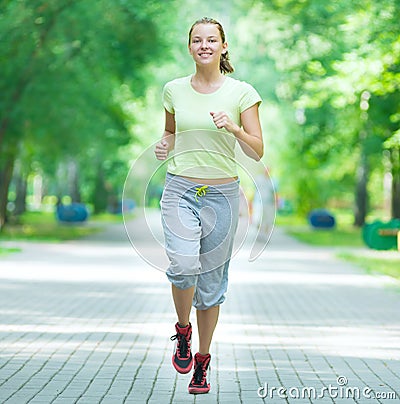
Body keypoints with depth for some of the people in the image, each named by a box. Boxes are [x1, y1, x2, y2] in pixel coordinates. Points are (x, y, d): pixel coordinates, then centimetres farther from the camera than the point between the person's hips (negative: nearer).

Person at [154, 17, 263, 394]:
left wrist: (233, 128, -21)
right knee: (184, 265, -24)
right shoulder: (174, 90, 5)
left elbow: (257, 151, -3)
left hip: (222, 194, 0)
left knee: (211, 281, 6)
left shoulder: (241, 92, -2)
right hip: (180, 190, 0)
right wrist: (164, 146, -1)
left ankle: (202, 362, 22)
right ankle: (182, 332, 4)